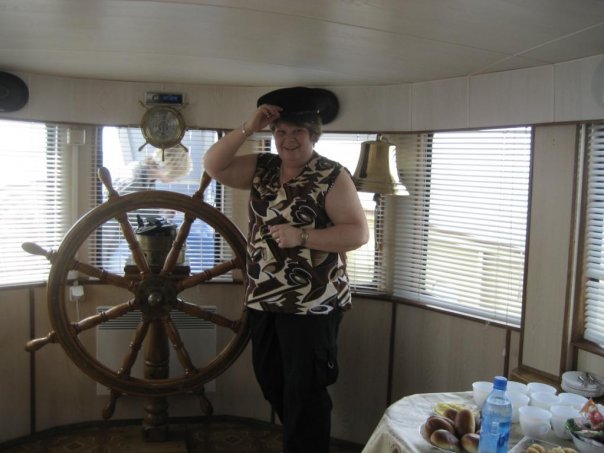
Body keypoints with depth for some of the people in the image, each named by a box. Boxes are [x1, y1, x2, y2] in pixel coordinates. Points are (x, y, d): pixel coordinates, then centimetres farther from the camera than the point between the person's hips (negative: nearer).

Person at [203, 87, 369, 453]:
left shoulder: (332, 176, -11)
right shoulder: (262, 167, 7)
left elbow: (358, 233, -15)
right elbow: (213, 166, -1)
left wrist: (301, 236, -24)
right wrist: (248, 129, -10)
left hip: (312, 304, -7)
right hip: (263, 300, 7)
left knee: (305, 392, 3)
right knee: (271, 381, 21)